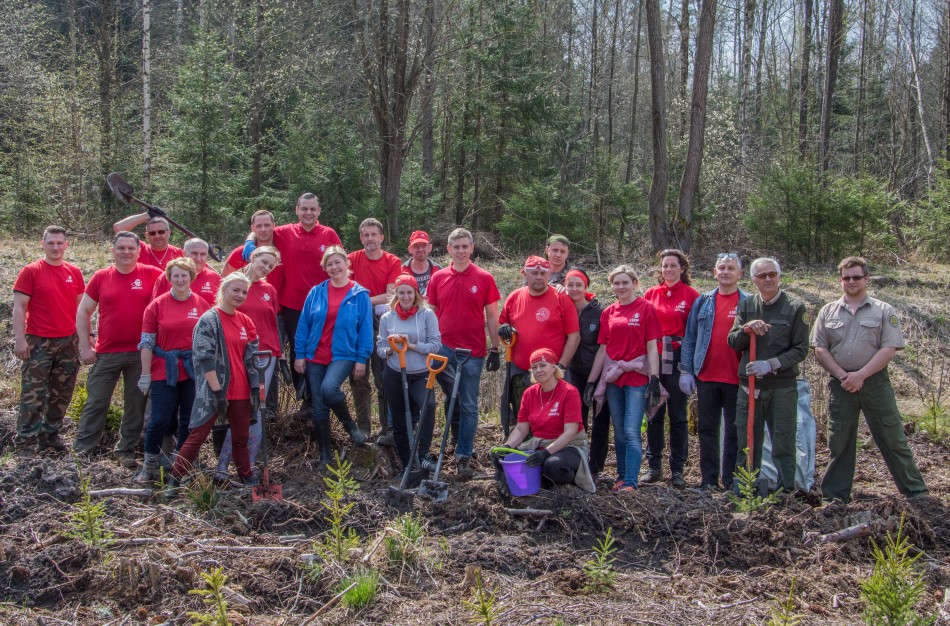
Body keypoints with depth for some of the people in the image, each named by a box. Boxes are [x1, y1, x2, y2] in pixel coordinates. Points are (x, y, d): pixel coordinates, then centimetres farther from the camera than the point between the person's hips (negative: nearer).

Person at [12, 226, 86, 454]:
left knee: (62, 394, 10)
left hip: (69, 342, 4)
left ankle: (50, 434, 22)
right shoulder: (31, 272, -5)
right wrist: (19, 339, -14)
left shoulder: (74, 272, 7)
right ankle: (25, 440, 4)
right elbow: (19, 307, -7)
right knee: (33, 394, -3)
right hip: (38, 343, -4)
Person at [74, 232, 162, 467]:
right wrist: (85, 346, 0)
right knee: (96, 402, 5)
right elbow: (83, 311, 7)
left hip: (140, 353, 0)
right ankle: (81, 450, 14)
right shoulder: (101, 277, 3)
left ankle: (126, 450, 21)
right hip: (106, 354, 0)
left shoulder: (151, 274, 0)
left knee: (136, 404, 7)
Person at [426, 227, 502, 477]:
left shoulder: (484, 278, 0)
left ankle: (464, 456, 10)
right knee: (452, 398, 0)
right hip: (443, 348, 1)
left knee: (469, 406, 3)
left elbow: (492, 317, 2)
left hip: (473, 352, -1)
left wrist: (495, 349, -1)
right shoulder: (438, 278, 6)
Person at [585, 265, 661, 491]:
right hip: (613, 378, 5)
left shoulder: (646, 308, -3)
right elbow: (602, 349, 13)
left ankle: (630, 482, -8)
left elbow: (652, 347, -5)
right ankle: (621, 476, 18)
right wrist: (591, 381, 10)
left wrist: (654, 378, -14)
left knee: (631, 432, -9)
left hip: (637, 377, -5)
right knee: (619, 431, 10)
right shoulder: (608, 313, 10)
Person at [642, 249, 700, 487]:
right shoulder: (651, 294, 9)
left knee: (678, 416, 3)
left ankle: (677, 469, 11)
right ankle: (654, 466, 16)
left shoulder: (691, 295, 0)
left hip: (678, 360, -3)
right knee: (654, 415, 7)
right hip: (653, 360, 3)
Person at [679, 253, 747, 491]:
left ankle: (730, 480, 14)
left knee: (734, 431, 6)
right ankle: (709, 478, 17)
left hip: (736, 378, -2)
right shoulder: (703, 302, 8)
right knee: (707, 429, 8)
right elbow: (689, 338, 7)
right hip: (706, 376, 2)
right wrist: (686, 371, 1)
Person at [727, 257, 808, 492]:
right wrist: (747, 329, -15)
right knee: (746, 445, 8)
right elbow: (733, 342, 6)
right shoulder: (746, 305, 9)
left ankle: (787, 492, 10)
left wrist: (771, 364, -16)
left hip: (782, 387, -3)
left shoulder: (795, 307, -1)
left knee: (783, 446, 1)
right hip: (749, 385, 3)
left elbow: (801, 349, -4)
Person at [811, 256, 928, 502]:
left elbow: (888, 349, -6)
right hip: (840, 386, 2)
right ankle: (835, 496, 16)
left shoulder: (884, 311, 3)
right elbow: (820, 349, 4)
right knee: (839, 443, 7)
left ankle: (915, 490, 10)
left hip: (875, 383, -2)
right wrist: (842, 375, -9)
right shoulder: (828, 312, 10)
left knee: (893, 439, 1)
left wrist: (860, 375, -15)